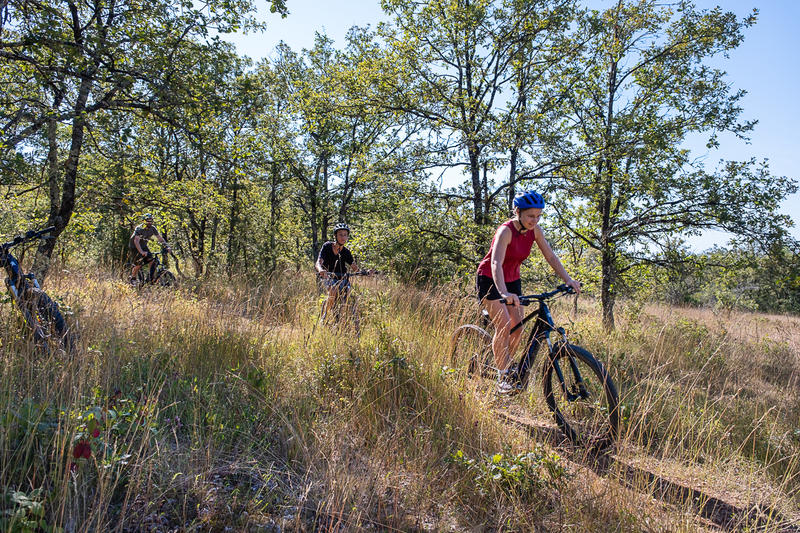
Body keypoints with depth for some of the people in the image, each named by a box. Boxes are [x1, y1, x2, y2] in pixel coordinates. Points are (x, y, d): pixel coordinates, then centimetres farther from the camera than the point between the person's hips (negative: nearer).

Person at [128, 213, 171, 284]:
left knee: (152, 261, -12)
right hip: (134, 246, -5)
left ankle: (152, 279, -2)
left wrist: (167, 247, -22)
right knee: (138, 264, -15)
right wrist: (141, 252, -49)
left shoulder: (153, 228, -10)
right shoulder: (139, 229, -26)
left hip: (143, 246, 5)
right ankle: (132, 279, 8)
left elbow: (160, 238, -8)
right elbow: (136, 241, -36)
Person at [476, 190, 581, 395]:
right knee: (503, 325, -18)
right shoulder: (506, 231, -28)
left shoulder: (534, 230, -8)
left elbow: (551, 256, -3)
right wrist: (504, 293, -54)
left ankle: (505, 365, 23)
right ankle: (503, 377, -9)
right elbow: (496, 264, -40)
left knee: (517, 328, 1)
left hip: (512, 280, 7)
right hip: (490, 280, -6)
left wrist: (568, 280, -15)